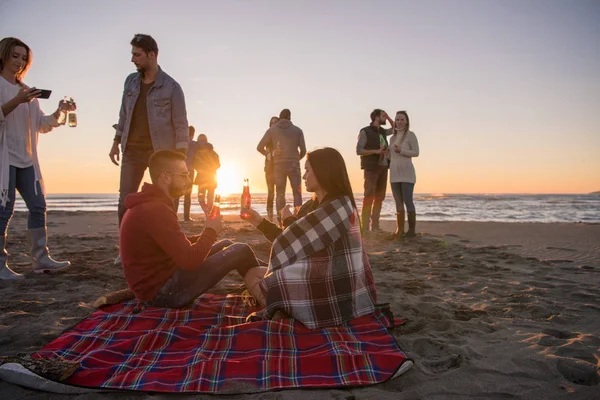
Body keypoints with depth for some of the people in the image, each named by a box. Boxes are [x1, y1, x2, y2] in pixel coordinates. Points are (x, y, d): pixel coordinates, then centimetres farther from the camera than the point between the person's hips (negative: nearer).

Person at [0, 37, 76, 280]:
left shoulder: (27, 91, 19)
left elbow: (41, 125, 15)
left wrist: (60, 112, 0)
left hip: (26, 159, 7)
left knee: (38, 206, 2)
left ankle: (41, 259, 7)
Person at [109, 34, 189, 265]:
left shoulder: (171, 87, -7)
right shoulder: (130, 81, 8)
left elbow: (181, 124, -9)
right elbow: (124, 114, 16)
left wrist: (180, 157, -14)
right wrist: (116, 142, 11)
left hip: (160, 151, -5)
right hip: (132, 151, 5)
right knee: (125, 201, 3)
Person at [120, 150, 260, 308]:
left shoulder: (148, 204, 9)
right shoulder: (156, 210, -25)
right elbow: (190, 260, -26)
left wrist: (206, 233, 0)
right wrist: (211, 231, -9)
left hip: (159, 279, 10)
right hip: (163, 291, -10)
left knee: (226, 244, 16)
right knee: (241, 251, -7)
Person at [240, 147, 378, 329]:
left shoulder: (339, 206, -19)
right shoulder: (311, 207, 9)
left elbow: (300, 245, -20)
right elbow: (291, 241, 15)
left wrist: (288, 220, 0)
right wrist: (260, 222, 11)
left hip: (331, 290, -9)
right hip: (320, 279, 9)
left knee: (253, 277, -1)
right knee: (254, 274, 16)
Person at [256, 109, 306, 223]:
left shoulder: (272, 130, 8)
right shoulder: (297, 130, 7)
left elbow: (259, 147, 4)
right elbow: (303, 150, 1)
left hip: (278, 165, 1)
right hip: (293, 165, -1)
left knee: (280, 193, 7)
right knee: (297, 192, 3)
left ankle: (281, 219, 1)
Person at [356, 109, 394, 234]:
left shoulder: (382, 131, 15)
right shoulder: (365, 132, -4)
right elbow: (359, 150, -10)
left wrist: (389, 118, 16)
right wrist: (375, 151, -18)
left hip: (383, 167, 7)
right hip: (371, 168, -7)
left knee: (379, 197, 4)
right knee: (369, 196, -12)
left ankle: (375, 226, 8)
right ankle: (365, 227, -12)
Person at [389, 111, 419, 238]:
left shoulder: (411, 135, -2)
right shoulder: (392, 138, 16)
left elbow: (416, 152, -8)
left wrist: (401, 151, -18)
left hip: (407, 173, -6)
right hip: (394, 174, 6)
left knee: (408, 201, -10)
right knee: (398, 202, 4)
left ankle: (412, 230, -3)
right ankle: (399, 230, 7)